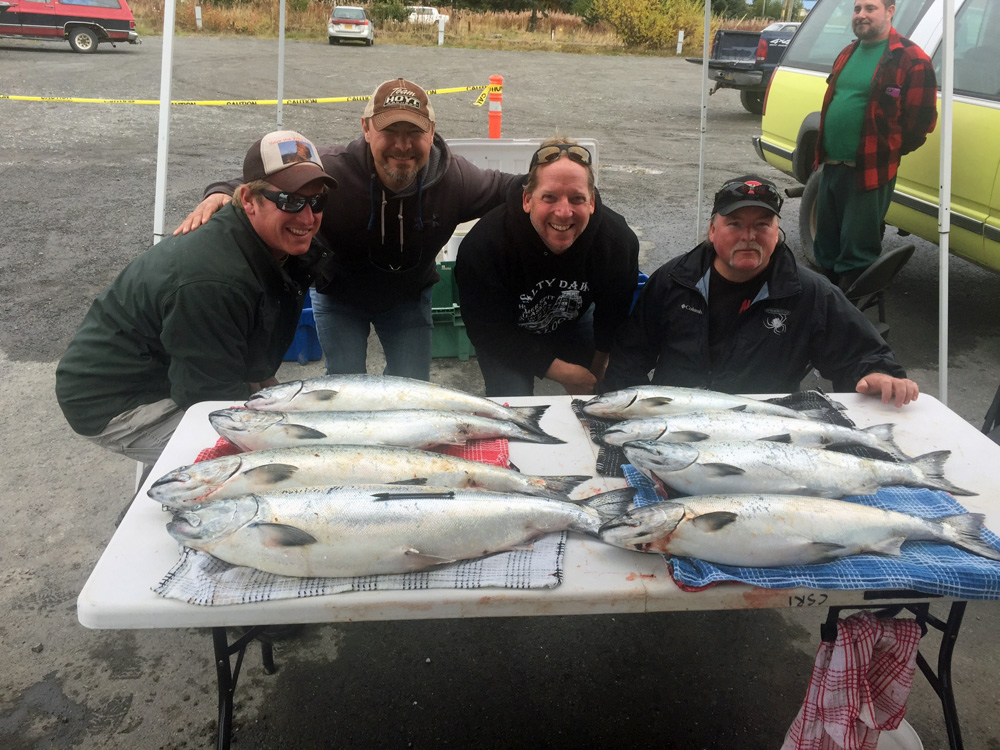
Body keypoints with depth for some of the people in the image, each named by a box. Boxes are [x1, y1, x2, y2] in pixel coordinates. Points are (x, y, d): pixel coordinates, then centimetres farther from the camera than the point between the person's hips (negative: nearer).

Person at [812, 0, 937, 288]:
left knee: (857, 254, 0)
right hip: (831, 166, 8)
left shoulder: (910, 59, -9)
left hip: (869, 172, -8)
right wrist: (824, 151, 15)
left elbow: (922, 118, -10)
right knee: (827, 245, 17)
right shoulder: (847, 54, 15)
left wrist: (889, 151, -4)